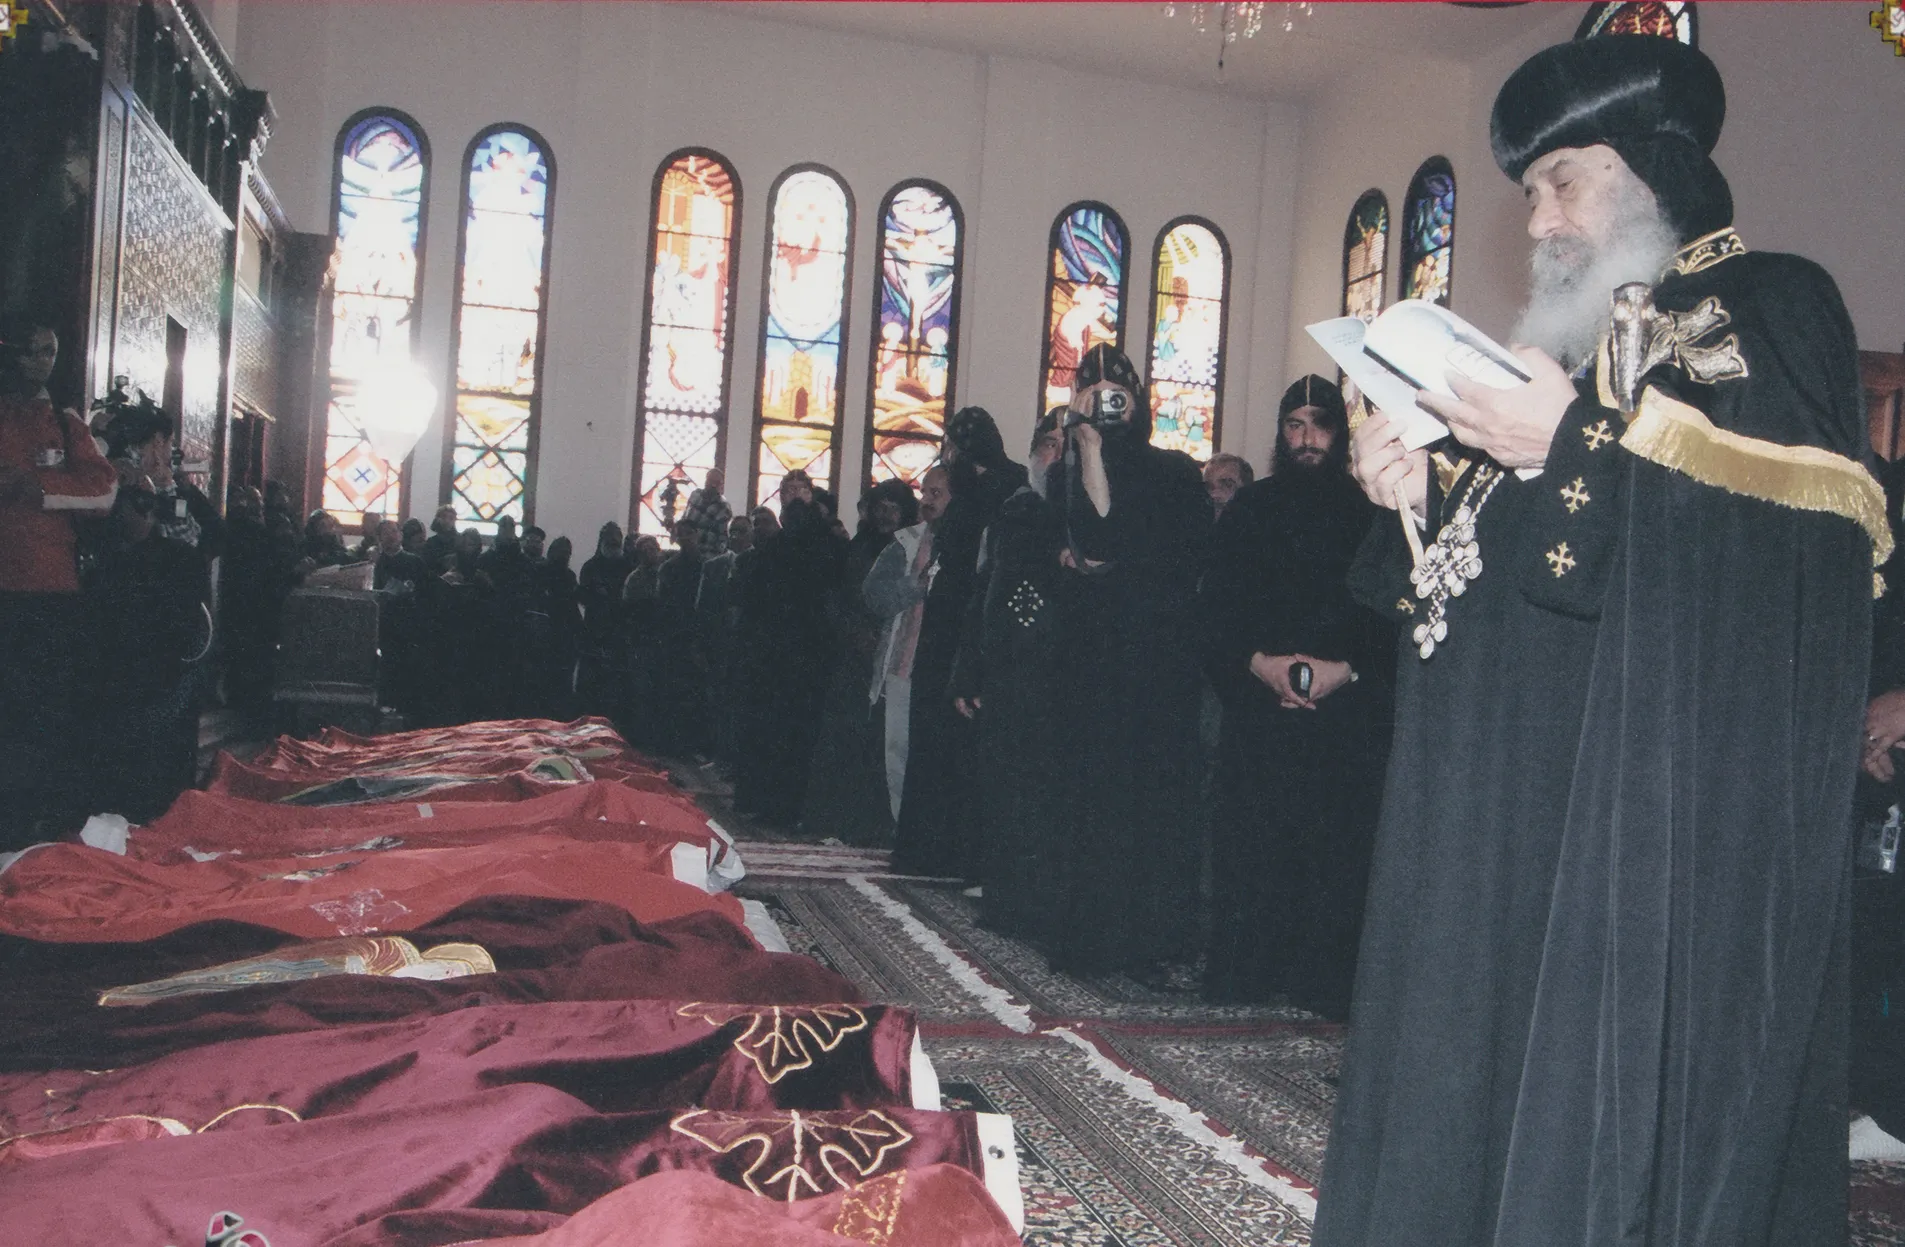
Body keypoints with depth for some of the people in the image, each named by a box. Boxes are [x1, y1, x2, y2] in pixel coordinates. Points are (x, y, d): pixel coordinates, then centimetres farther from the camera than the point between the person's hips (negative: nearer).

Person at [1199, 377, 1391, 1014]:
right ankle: (1242, 972, 9)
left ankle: (1328, 979, 5)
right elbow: (1215, 605, 7)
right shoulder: (1249, 508, 13)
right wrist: (1259, 661, -9)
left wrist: (1346, 669, -13)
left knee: (1339, 844, -4)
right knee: (1250, 840, -1)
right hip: (1257, 705, 1)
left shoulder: (1370, 514, 7)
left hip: (1347, 709, -1)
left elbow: (1393, 610, 2)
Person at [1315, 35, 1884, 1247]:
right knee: (1492, 1048, 8)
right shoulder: (1571, 343, 22)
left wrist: (1579, 446, -20)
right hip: (1522, 780, 7)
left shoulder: (1774, 305, 1)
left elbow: (1808, 517, -15)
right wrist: (1423, 488, 1)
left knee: (1619, 1049, -6)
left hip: (1676, 789, -7)